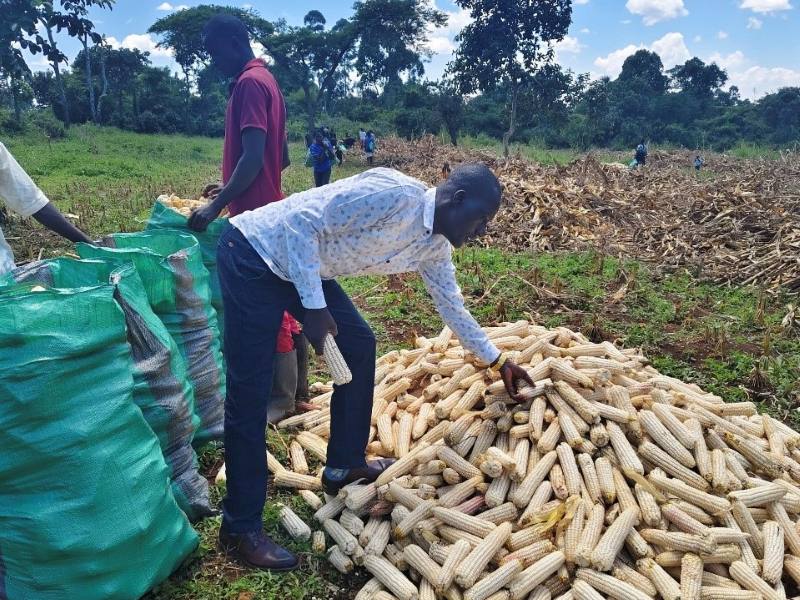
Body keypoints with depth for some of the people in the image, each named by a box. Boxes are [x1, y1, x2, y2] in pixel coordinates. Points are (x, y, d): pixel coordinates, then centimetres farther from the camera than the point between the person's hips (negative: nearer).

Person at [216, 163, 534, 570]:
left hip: (308, 267, 9)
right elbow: (301, 222, -25)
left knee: (359, 344, 9)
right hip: (255, 252, -9)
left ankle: (344, 466, 23)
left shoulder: (434, 246, 4)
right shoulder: (394, 195, -25)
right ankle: (242, 524, 4)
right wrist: (315, 307, -26)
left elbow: (452, 307, 17)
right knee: (249, 391, -8)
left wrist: (497, 361, 22)